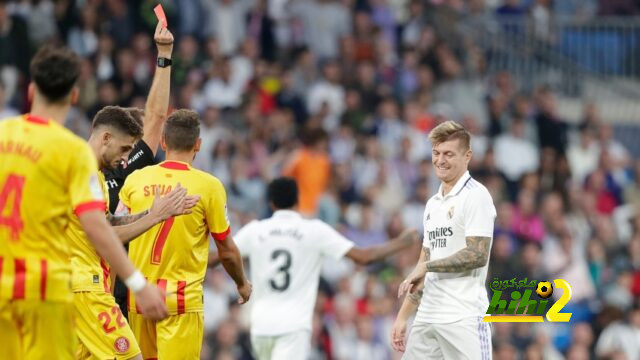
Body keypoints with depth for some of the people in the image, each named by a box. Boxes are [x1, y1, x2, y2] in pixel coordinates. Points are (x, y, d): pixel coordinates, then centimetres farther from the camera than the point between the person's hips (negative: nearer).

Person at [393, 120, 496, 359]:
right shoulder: (433, 204, 19)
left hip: (464, 319, -8)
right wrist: (402, 317, 17)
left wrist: (427, 266, -10)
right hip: (427, 319, 8)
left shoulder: (475, 196, -6)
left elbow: (477, 255, -16)